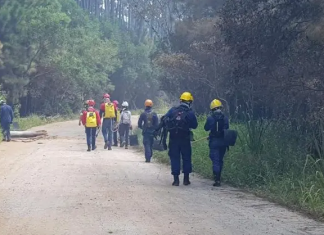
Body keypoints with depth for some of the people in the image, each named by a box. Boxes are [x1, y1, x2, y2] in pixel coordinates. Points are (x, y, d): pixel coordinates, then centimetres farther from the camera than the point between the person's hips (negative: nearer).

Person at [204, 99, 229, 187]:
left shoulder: (210, 118, -8)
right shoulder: (225, 118, -2)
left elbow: (206, 128, 5)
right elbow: (227, 129, 5)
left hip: (214, 142, -3)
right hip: (223, 142, 3)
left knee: (215, 161, -2)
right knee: (220, 160, 17)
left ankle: (217, 180, -12)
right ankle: (218, 178, 24)